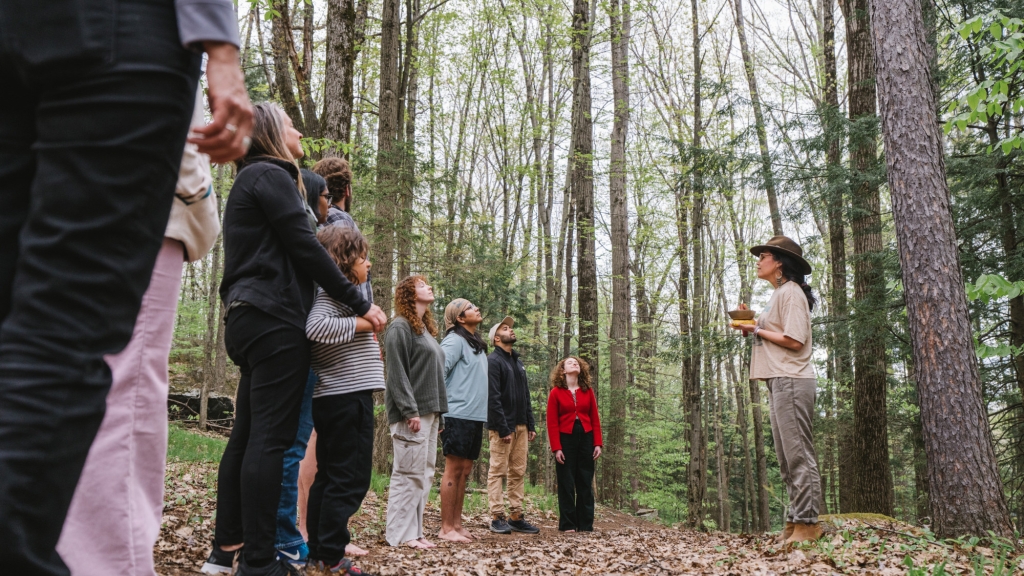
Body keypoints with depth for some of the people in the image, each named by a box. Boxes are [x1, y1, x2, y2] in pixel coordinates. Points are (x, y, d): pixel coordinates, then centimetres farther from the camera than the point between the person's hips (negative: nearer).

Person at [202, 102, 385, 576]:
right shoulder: (272, 176, -5)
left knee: (247, 435, 10)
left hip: (248, 319, 10)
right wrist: (361, 305, -8)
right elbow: (304, 248, -11)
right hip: (275, 320, -10)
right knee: (271, 438, -10)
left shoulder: (250, 180, 25)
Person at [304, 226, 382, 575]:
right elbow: (315, 327, -30)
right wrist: (361, 323, -21)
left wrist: (369, 349, 15)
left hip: (334, 399, 10)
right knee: (351, 480, -5)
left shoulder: (338, 293, 18)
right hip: (348, 397, -10)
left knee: (329, 477, 13)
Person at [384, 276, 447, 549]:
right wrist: (410, 411, -21)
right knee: (409, 473, -8)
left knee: (424, 475, 8)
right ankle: (399, 534, -2)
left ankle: (413, 532, 13)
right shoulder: (400, 327, -5)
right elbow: (397, 373, -14)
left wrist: (438, 413, 14)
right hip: (412, 413, -9)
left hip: (430, 412, 9)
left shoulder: (425, 329, 22)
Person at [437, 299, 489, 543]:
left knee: (465, 470, 11)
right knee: (454, 469, -5)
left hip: (475, 416, 8)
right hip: (458, 415, -8)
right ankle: (446, 528, 1)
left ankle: (457, 524, 18)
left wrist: (482, 411, 14)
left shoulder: (477, 343, 18)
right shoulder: (455, 340, -8)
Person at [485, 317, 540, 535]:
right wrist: (504, 429, -19)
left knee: (518, 472, 8)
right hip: (502, 427, -8)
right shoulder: (493, 361, -7)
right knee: (498, 472, -3)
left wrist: (531, 425, 12)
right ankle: (497, 518, 0)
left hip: (521, 426, 8)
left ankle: (516, 517, 13)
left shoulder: (518, 362, 19)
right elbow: (493, 398, -15)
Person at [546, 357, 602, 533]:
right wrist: (556, 448, -11)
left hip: (586, 439, 3)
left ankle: (586, 524, 14)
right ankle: (567, 524, 10)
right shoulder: (556, 393, -1)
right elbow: (552, 423, -5)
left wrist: (597, 443, -1)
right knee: (566, 484, 2)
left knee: (585, 483, 7)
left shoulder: (588, 392, 7)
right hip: (565, 439, -3)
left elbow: (595, 419, 6)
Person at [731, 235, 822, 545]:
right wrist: (752, 325, 9)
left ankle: (807, 523, -7)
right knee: (787, 457, 10)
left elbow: (794, 340, -18)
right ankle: (796, 521, 14)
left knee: (798, 455, -10)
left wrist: (757, 330, -9)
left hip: (791, 380, -11)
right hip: (778, 381, 11)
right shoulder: (778, 295, 22)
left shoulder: (791, 292, -8)